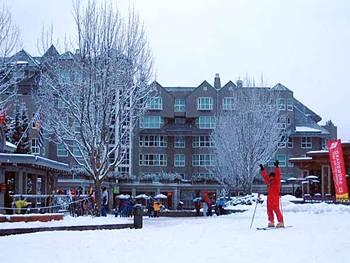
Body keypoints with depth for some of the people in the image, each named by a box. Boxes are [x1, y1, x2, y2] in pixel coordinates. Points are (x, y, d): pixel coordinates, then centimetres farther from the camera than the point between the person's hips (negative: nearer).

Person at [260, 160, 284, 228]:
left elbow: (278, 174, -11)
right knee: (269, 210, 6)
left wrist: (277, 167, -18)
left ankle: (280, 222, -7)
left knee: (276, 209, -10)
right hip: (269, 198, 7)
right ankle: (271, 222, 14)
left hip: (275, 197, -7)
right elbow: (265, 176, 28)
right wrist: (262, 169, 32)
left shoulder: (277, 181, 0)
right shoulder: (269, 182, 17)